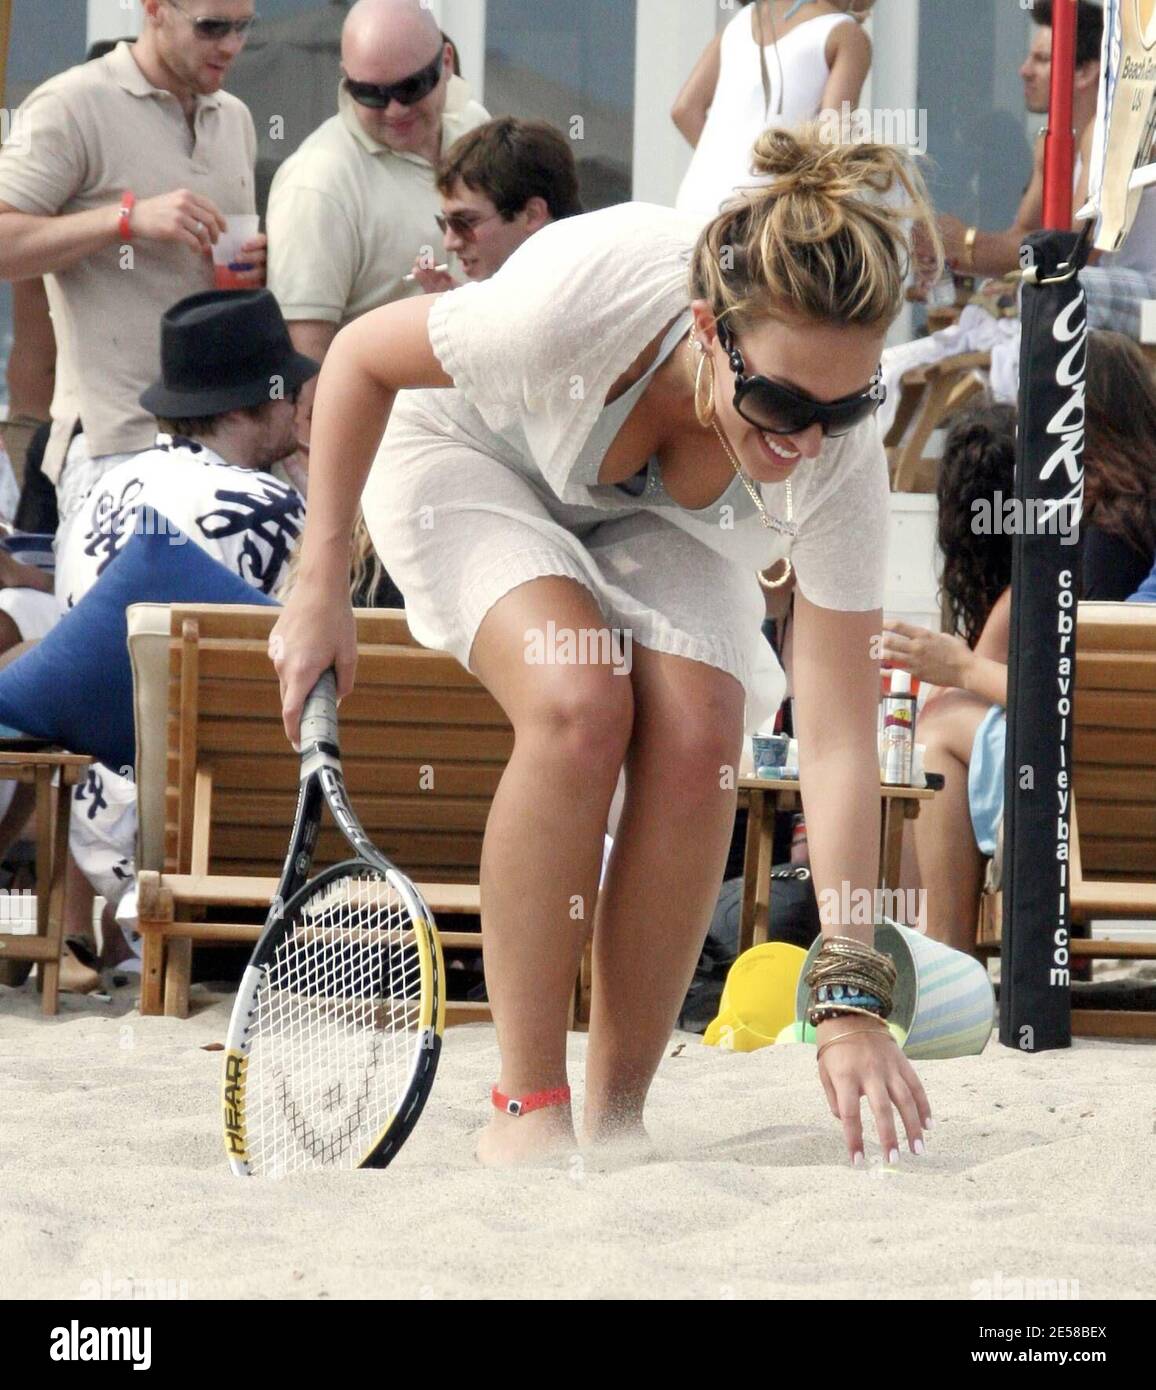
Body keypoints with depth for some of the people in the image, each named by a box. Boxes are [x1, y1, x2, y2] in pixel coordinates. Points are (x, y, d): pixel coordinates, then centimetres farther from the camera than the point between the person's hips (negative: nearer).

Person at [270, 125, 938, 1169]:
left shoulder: (841, 454, -34)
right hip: (472, 457, -3)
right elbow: (360, 357, -20)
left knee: (697, 735, -25)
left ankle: (617, 1117, -10)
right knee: (579, 701, -30)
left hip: (653, 521, 3)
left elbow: (837, 740, -31)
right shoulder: (575, 307, -42)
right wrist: (321, 585, -16)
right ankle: (525, 1111, -20)